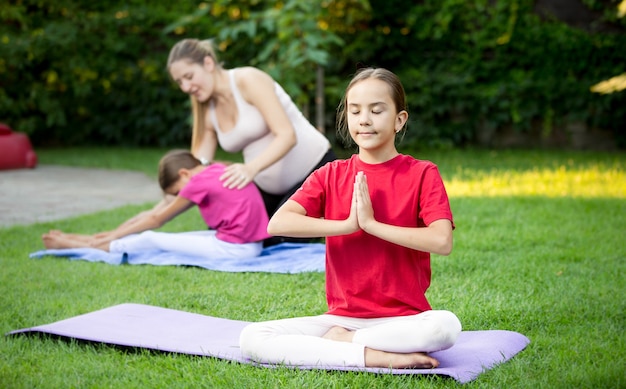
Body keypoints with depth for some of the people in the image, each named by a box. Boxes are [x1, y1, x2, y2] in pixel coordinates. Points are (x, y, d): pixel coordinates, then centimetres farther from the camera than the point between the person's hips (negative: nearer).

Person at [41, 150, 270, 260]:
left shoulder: (200, 182, -9)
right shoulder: (218, 170, 17)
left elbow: (156, 219, 1)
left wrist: (110, 237, 10)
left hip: (233, 248, -9)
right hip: (250, 245, 9)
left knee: (151, 240, 1)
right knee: (165, 238, 15)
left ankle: (74, 246, 10)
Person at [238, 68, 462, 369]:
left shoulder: (422, 174, 0)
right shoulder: (331, 175, 8)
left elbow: (442, 241, -17)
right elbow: (278, 223, -9)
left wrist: (371, 223, -14)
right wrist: (348, 224, -15)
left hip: (403, 318, -2)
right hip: (341, 316, 3)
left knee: (446, 325, -37)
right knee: (251, 338, -20)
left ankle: (340, 341, -17)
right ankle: (375, 357, -23)